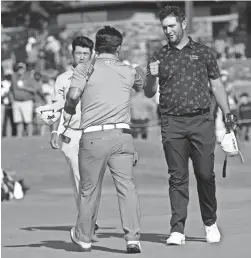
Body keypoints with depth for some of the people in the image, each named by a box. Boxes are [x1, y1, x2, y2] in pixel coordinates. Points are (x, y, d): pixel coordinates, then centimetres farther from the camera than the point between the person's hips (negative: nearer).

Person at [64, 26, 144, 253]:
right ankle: (133, 238, -13)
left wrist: (70, 110, 12)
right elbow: (142, 85, 34)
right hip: (122, 134, 1)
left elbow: (73, 95, -8)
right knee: (127, 187, -1)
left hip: (93, 136, -1)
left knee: (89, 189, 11)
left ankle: (83, 237, 26)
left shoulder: (84, 68, 4)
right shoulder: (129, 71, 13)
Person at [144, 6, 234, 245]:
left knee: (205, 174, 0)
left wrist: (227, 113, 8)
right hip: (172, 124, 0)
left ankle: (210, 223, 18)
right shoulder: (159, 57, 10)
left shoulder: (203, 52, 10)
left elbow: (216, 85, 15)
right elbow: (148, 94, 9)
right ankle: (177, 229, -3)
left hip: (201, 121, 0)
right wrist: (151, 77, -12)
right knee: (177, 177, -2)